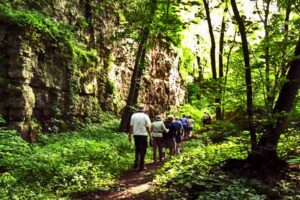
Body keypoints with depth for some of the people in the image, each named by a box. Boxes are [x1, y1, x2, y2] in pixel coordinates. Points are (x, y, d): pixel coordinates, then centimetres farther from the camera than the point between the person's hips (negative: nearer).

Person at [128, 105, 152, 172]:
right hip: (143, 135, -3)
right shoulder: (145, 116, -5)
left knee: (137, 150, 19)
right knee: (142, 151, 5)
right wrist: (150, 136, 1)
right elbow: (148, 127, -6)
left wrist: (129, 135, 8)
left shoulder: (133, 115, 2)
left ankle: (136, 164, 13)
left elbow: (131, 126, 1)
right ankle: (141, 166, 6)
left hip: (136, 135, 3)